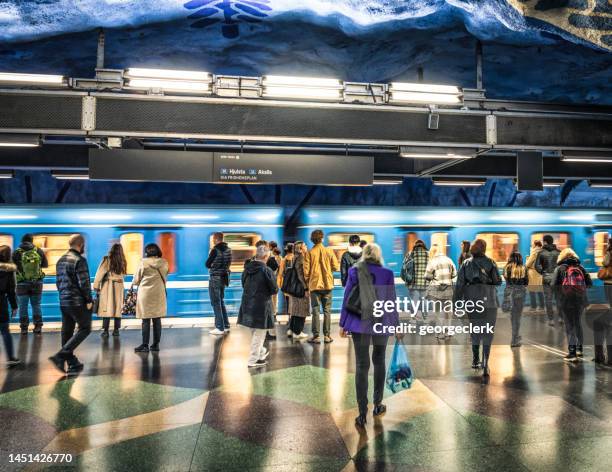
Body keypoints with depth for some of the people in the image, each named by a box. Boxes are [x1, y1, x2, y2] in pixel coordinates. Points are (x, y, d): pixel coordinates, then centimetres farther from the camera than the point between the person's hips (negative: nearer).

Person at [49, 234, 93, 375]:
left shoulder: (61, 260, 13)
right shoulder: (79, 260, -14)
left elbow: (58, 281, 16)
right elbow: (84, 283, -17)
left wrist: (63, 294, 18)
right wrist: (89, 300, -8)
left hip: (63, 302, 9)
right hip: (78, 302, -9)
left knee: (67, 332, 10)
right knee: (84, 329, 1)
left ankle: (72, 364, 17)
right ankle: (60, 356, -9)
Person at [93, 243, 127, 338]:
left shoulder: (107, 260, -7)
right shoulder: (123, 262, 2)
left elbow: (100, 273, -6)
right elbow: (123, 275, 2)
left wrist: (96, 286, -2)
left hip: (107, 286, -3)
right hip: (119, 287, 3)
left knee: (107, 308, 0)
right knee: (117, 308, 9)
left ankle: (105, 331, 0)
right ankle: (116, 330, 14)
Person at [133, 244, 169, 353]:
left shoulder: (143, 262, -6)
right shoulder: (164, 263, 1)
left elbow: (136, 280, 2)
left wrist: (134, 283, 23)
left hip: (145, 293, -3)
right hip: (159, 294, 3)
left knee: (146, 321, 0)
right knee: (157, 320, 8)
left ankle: (145, 345, 2)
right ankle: (156, 345, 13)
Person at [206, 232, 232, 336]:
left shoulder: (215, 250, -16)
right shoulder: (228, 249, 5)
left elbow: (207, 264, -8)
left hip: (215, 278, -7)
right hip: (224, 277, 7)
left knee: (216, 303, 0)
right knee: (221, 302, 18)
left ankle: (220, 328, 1)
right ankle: (226, 326, 22)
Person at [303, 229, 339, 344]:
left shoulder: (309, 253, -6)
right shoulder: (329, 251, -2)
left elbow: (306, 271, -7)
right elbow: (336, 267, 0)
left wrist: (307, 282, 7)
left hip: (314, 285, -1)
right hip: (327, 284, 1)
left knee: (316, 310, 4)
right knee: (327, 310, 8)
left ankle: (316, 336, 4)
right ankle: (327, 335, 10)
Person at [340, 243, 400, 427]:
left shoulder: (354, 271, -1)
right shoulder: (387, 273, -2)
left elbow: (347, 298, 0)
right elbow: (391, 300, 2)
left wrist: (343, 324, 6)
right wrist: (396, 324, 11)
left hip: (360, 323, -1)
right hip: (382, 323, 1)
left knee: (361, 365, 2)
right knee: (379, 362, 19)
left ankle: (362, 414, 0)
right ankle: (377, 405, 28)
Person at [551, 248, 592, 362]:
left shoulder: (559, 268, -3)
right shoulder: (580, 268, 7)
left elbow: (553, 284, -12)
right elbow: (589, 283, 2)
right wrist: (581, 287, 19)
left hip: (565, 301, -4)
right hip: (580, 300, 4)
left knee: (569, 325, 1)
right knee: (578, 323, 21)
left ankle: (572, 352, -3)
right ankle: (579, 348, 32)